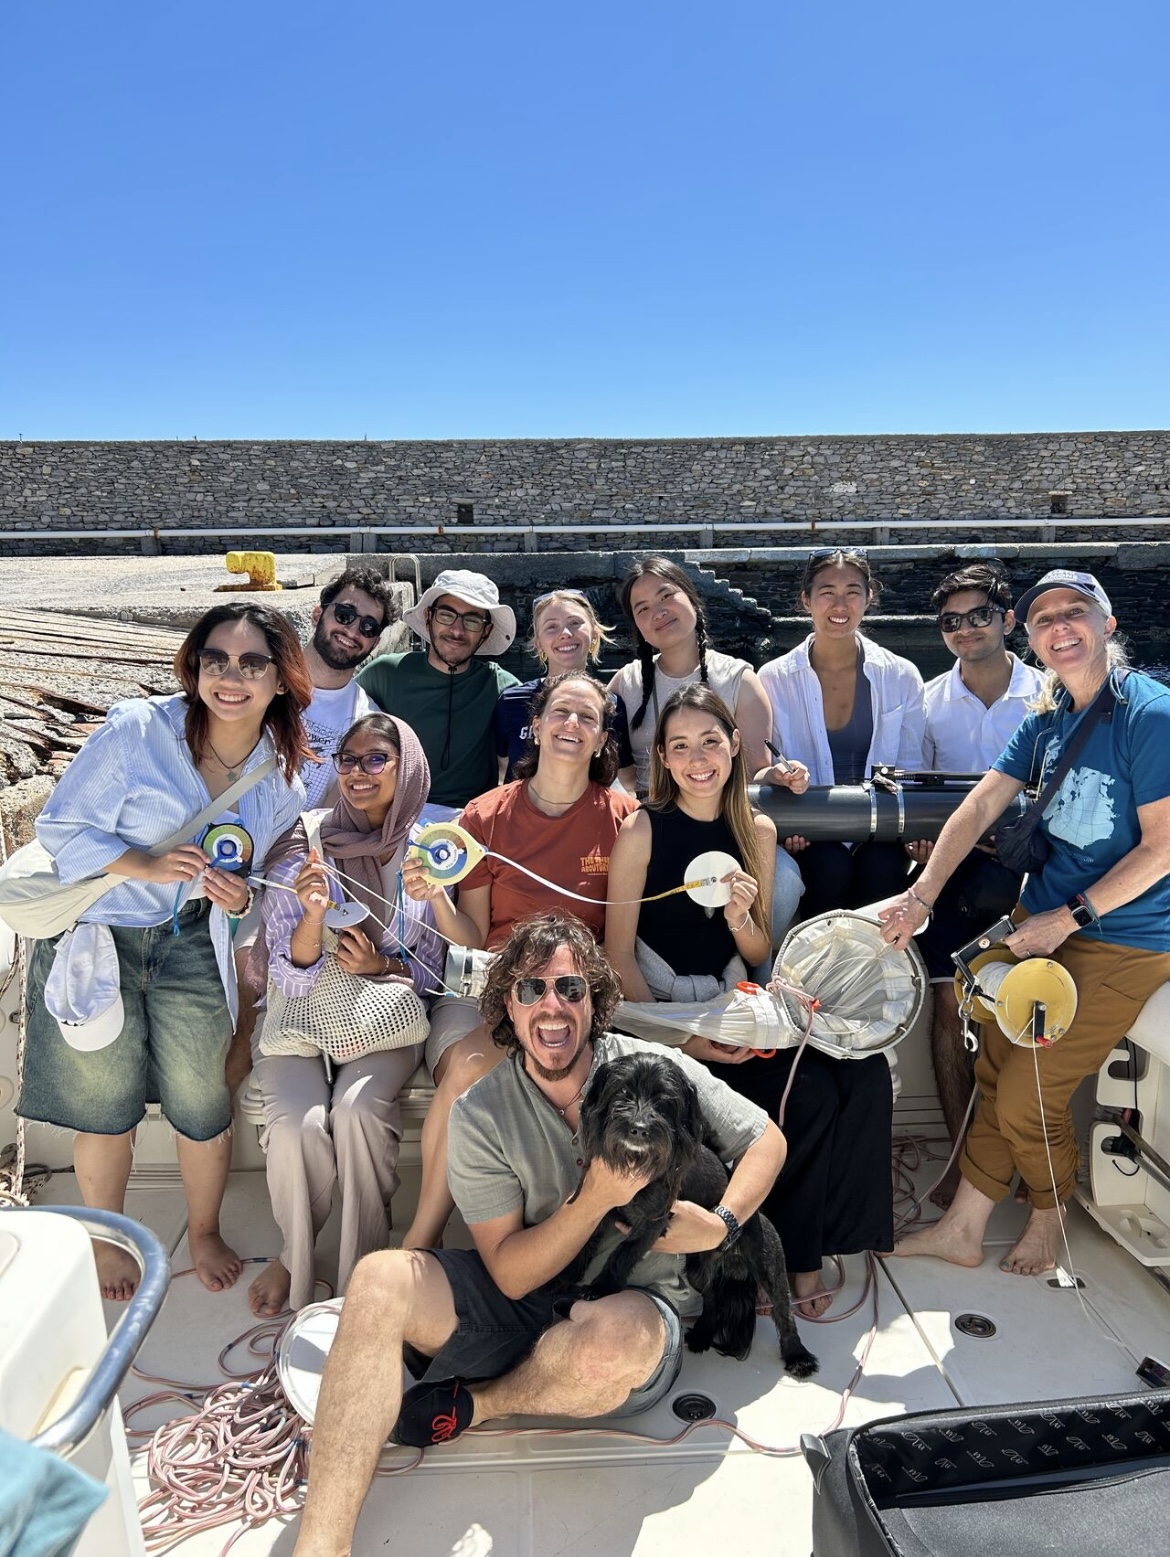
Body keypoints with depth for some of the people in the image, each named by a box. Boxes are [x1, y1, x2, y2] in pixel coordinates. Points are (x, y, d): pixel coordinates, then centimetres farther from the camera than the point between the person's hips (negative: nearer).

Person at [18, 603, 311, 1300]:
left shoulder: (282, 781, -3)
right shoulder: (137, 728, -17)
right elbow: (61, 828, -12)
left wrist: (239, 897, -14)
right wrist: (150, 865, -25)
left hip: (191, 948, 3)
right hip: (95, 940, -2)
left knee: (204, 1109, 7)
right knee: (107, 1112, 11)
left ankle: (205, 1233, 37)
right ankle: (109, 1240, 39)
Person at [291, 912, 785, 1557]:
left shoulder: (654, 1069, -7)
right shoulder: (481, 1114, -6)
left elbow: (767, 1140, 4)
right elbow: (511, 1273, -8)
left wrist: (720, 1225, -14)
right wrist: (595, 1200, -23)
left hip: (640, 1302, -1)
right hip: (523, 1298, 2)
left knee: (609, 1338, -38)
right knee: (380, 1278, -23)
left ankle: (476, 1402, -5)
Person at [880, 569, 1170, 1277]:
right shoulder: (1047, 720, 7)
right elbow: (982, 805, 0)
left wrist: (1068, 919, -16)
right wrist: (921, 895, -10)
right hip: (1043, 919, 7)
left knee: (1026, 1098, -3)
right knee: (995, 1069, 7)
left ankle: (1050, 1213, 27)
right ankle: (963, 1227, 21)